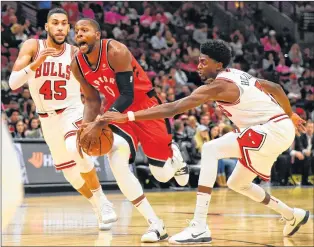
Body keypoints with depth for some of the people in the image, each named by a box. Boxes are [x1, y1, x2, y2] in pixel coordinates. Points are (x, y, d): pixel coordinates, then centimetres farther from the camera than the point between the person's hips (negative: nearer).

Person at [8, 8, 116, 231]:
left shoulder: (76, 53, -9)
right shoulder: (33, 46, -11)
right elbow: (13, 83, -20)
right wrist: (36, 63, -35)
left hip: (73, 111, -3)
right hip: (48, 118, 3)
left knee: (75, 149, -33)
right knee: (70, 172, 10)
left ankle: (102, 200, -17)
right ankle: (99, 208, 34)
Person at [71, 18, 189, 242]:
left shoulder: (116, 52, -27)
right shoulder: (77, 65, -8)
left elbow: (127, 95, -29)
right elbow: (92, 100, 4)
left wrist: (99, 125, -36)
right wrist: (86, 126, -16)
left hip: (145, 105, -5)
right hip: (118, 110, 5)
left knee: (163, 174, 1)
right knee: (117, 163, -20)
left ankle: (174, 155, 43)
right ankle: (155, 224, -9)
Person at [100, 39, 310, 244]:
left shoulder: (217, 85, -16)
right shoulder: (238, 75, 11)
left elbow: (172, 109, -22)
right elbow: (275, 88, 20)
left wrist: (127, 117, -24)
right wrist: (290, 114, 38)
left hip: (273, 130, -10)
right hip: (280, 128, 10)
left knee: (211, 149, -21)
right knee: (237, 183, 22)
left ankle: (199, 227, -28)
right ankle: (292, 216, 41)